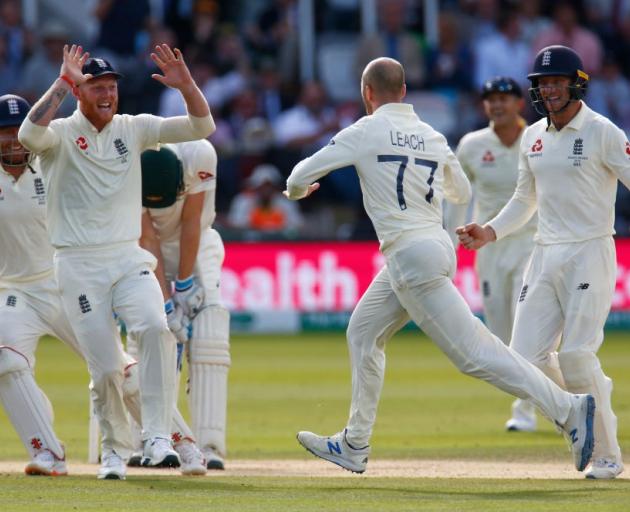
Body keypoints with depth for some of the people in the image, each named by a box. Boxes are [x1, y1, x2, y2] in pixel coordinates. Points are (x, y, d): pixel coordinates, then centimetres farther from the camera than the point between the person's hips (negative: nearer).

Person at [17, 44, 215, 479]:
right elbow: (29, 134, -27)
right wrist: (63, 83, -28)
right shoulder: (60, 134, -2)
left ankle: (157, 438, -23)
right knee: (105, 368, -5)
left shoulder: (134, 129, 8)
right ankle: (116, 448, 20)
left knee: (156, 328, -25)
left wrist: (186, 85, -15)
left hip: (129, 259, 2)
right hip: (79, 267, -2)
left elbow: (201, 126, 2)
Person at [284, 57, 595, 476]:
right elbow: (462, 193, 25)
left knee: (474, 350, -11)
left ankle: (568, 408, -19)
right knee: (363, 333, 21)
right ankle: (354, 446, 26)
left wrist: (297, 190, 23)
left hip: (411, 255, -9)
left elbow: (299, 178, -1)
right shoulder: (433, 137, 11)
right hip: (437, 247, 9)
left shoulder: (366, 132, -6)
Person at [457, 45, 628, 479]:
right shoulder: (534, 137, 13)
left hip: (590, 253, -6)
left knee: (577, 356, -15)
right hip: (545, 256, 6)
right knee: (525, 361, -4)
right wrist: (490, 232, 10)